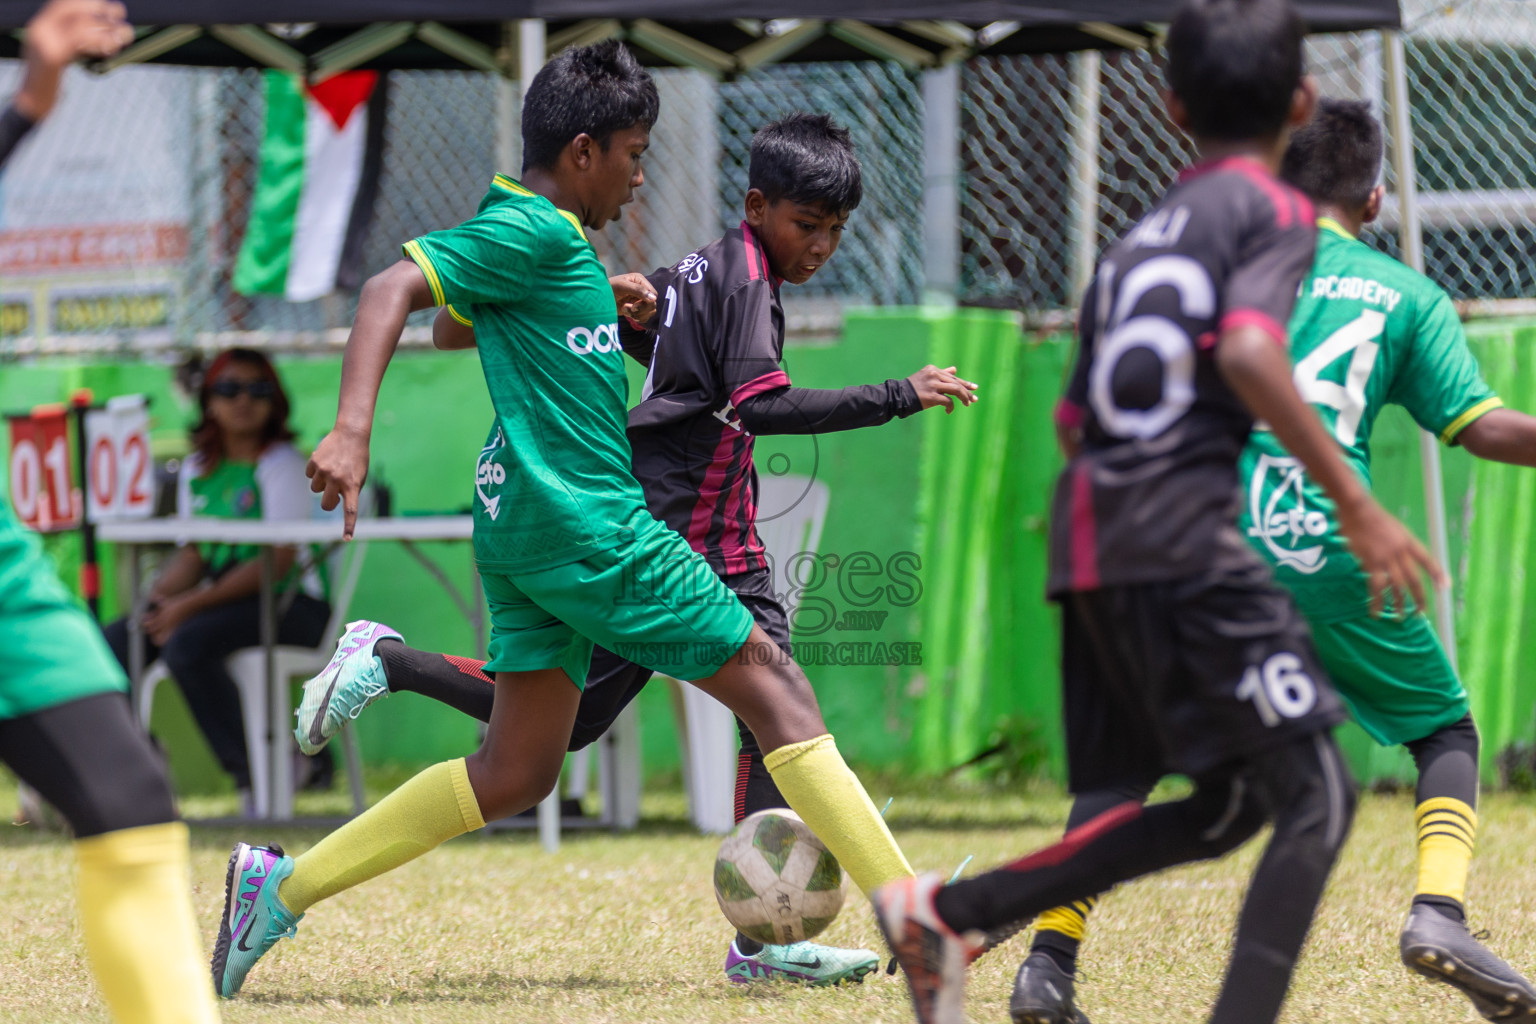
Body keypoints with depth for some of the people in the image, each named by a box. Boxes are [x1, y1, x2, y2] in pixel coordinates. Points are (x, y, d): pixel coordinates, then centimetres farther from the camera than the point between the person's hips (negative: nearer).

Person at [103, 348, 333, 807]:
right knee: (116, 643, -8)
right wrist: (157, 596, -9)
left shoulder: (282, 463, -7)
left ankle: (252, 770, -23)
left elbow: (279, 561, -16)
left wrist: (190, 606, -19)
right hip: (222, 597, 7)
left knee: (187, 644, -32)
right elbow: (193, 554, 14)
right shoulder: (197, 469, 14)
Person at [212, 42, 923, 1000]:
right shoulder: (534, 232, -12)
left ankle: (282, 884, 5)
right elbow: (392, 289, -23)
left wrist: (608, 305, 31)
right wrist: (353, 430, -35)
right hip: (590, 526, -10)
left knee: (517, 772, 9)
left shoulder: (536, 230, 17)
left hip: (526, 539, 10)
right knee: (774, 686, -3)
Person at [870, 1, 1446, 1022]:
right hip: (1185, 533, -8)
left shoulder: (1138, 238, 23)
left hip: (1090, 544, 8)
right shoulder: (1273, 211, 0)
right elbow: (1248, 352, -19)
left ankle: (949, 909, 8)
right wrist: (1357, 504, -19)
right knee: (1316, 794, -5)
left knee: (1227, 805, 15)